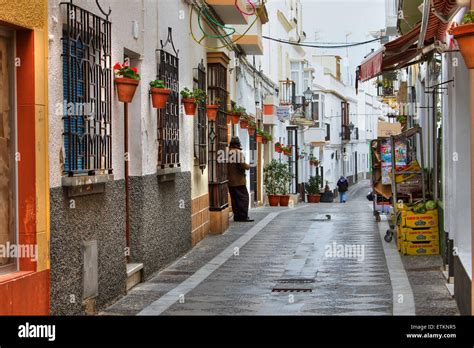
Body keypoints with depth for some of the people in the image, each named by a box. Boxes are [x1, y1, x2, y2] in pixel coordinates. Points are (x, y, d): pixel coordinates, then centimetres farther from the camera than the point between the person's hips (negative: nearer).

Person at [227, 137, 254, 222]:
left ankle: (237, 216, 13)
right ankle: (243, 216, -4)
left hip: (230, 181, 6)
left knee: (234, 198, 11)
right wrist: (248, 166, 0)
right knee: (244, 198, -1)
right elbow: (242, 165, -19)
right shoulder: (238, 152, -13)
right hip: (239, 180, -6)